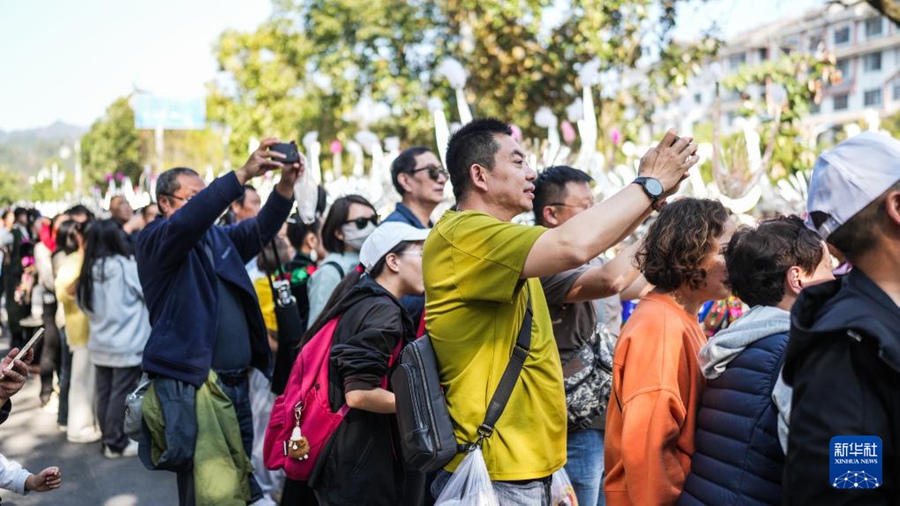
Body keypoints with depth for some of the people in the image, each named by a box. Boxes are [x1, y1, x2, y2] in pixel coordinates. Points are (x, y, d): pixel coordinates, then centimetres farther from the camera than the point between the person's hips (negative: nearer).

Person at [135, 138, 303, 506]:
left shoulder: (219, 237, 15)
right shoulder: (154, 240, -4)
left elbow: (262, 228, 3)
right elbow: (187, 222, -23)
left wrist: (286, 184, -15)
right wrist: (243, 174, -30)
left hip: (237, 384, 7)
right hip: (190, 387, -7)